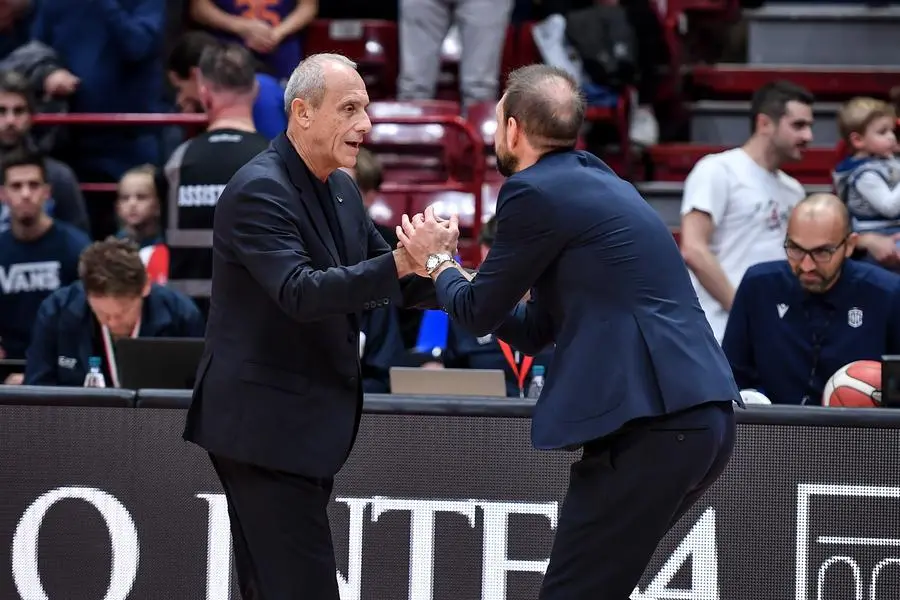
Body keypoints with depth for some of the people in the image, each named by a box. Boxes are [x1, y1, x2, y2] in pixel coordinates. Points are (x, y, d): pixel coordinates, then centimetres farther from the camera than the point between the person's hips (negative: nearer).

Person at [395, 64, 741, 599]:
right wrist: (453, 270, 28)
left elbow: (480, 313, 3)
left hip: (652, 425, -10)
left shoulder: (536, 192, -6)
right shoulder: (592, 183, 23)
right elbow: (533, 332, 26)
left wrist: (437, 261, 21)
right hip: (702, 417, 10)